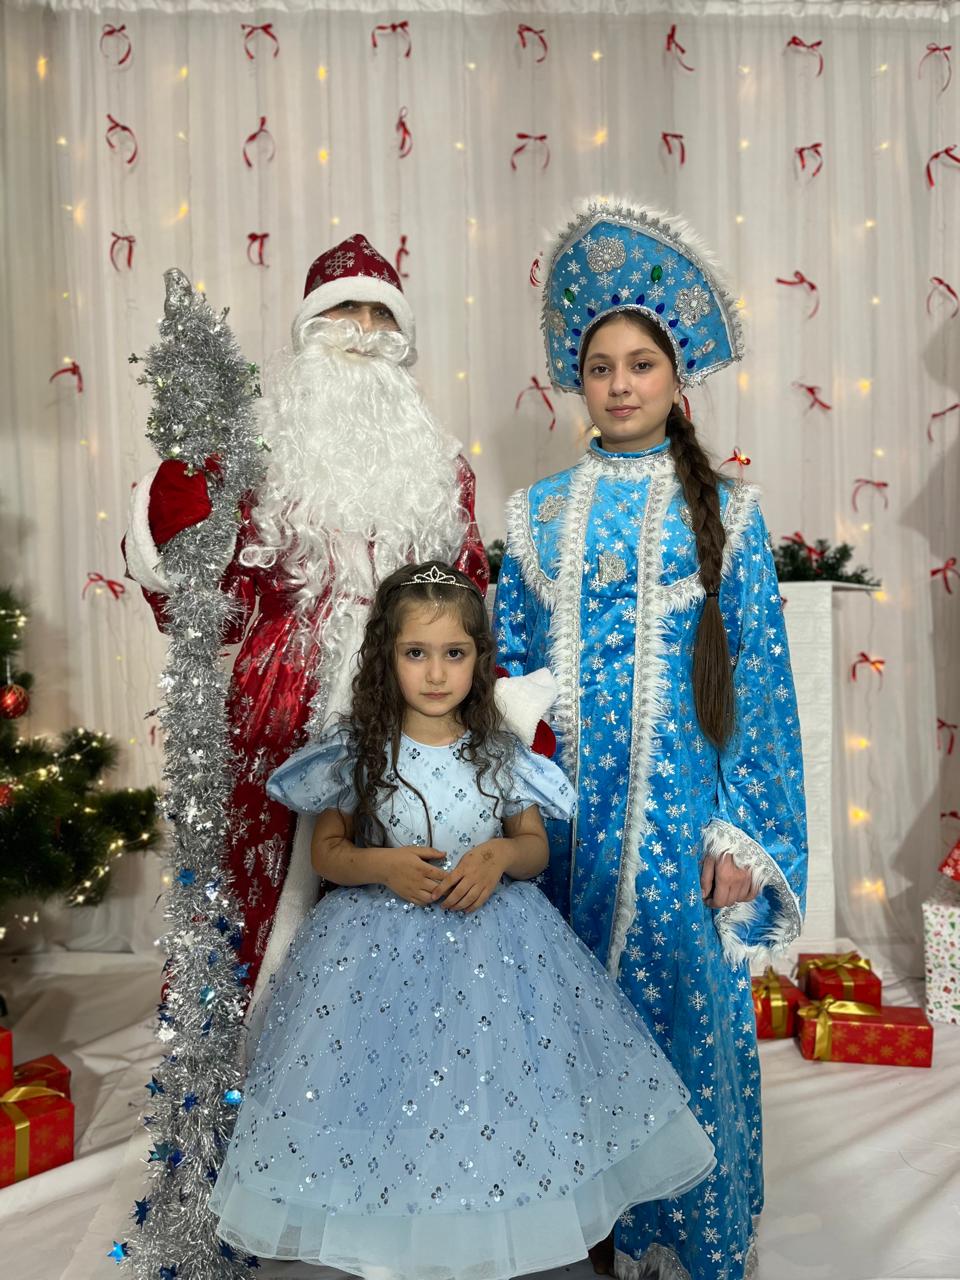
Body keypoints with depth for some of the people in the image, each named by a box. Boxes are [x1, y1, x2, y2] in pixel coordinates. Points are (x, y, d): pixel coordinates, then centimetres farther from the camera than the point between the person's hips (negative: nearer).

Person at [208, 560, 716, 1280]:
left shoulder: (500, 754, -3)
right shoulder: (358, 751, -6)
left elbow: (536, 847, 5)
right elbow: (327, 851, 0)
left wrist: (500, 855, -16)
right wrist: (382, 865, -19)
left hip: (492, 942, 1)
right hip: (381, 944, -1)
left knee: (491, 1094, 7)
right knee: (388, 1105, 7)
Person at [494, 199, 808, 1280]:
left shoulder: (723, 513, 2)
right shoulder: (537, 514, 8)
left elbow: (760, 678, -1)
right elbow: (503, 662, 9)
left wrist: (744, 832, -7)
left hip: (679, 803, -2)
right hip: (561, 806, 2)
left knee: (683, 1013, 6)